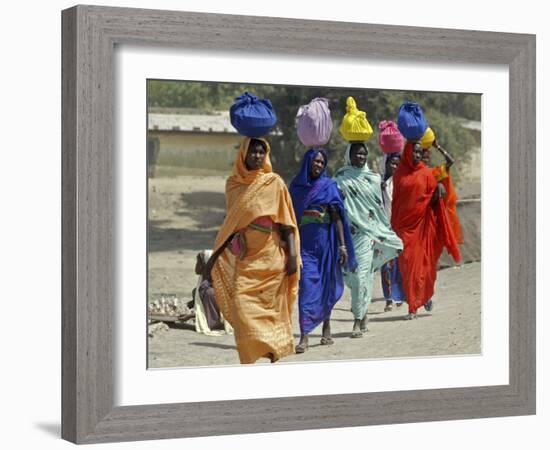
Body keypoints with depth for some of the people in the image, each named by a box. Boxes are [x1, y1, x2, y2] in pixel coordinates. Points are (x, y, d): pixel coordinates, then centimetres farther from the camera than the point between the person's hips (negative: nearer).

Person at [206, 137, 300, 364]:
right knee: (242, 304, -8)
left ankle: (275, 353, 11)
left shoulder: (274, 183, 1)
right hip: (244, 258, 3)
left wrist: (292, 254, -9)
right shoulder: (233, 184, 10)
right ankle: (251, 358, -5)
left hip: (270, 257, -3)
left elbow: (286, 221, -1)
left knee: (271, 308, -1)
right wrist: (216, 256, 18)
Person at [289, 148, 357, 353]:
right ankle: (304, 337, -15)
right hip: (304, 242, 0)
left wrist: (342, 245, -10)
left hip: (324, 242, 0)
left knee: (326, 285, 9)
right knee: (306, 284, -10)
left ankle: (326, 326, 29)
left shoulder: (329, 186, 2)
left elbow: (337, 217, -3)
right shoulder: (296, 185, 7)